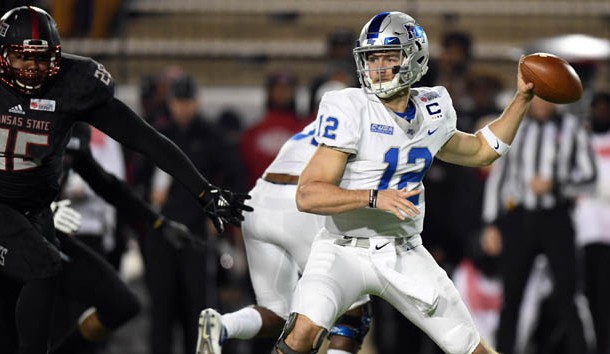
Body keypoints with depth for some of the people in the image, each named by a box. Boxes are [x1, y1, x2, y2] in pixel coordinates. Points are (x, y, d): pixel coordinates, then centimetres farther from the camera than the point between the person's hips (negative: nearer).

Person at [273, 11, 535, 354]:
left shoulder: (431, 113, 6)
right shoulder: (351, 111, -13)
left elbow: (480, 151, 27)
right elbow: (308, 195, -18)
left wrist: (522, 100, 18)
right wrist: (374, 197, -30)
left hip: (405, 256, 5)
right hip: (346, 249, -5)